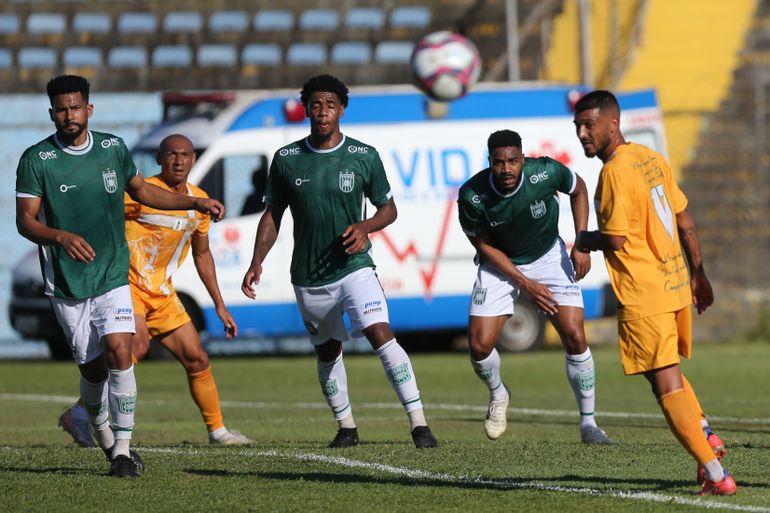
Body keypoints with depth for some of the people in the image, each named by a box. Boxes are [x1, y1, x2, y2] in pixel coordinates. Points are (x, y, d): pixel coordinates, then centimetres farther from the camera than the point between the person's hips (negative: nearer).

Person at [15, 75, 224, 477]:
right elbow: (25, 221, -9)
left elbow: (142, 191, 21)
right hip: (66, 282, -1)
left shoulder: (113, 148, 4)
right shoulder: (36, 160, -7)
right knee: (92, 368, 1)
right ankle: (104, 440, 28)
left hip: (112, 276, 1)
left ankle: (122, 448, -11)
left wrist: (197, 203, 16)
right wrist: (61, 237, -28)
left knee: (118, 351, -17)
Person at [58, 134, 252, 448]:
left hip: (161, 293, 7)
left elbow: (202, 254, 22)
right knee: (138, 344, -30)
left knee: (197, 359, 6)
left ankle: (217, 430, 22)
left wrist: (219, 304, 23)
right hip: (127, 283, -7)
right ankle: (80, 414, -25)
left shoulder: (199, 201, 10)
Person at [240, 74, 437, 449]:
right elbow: (272, 215, 9)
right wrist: (257, 262, -1)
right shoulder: (286, 159, 0)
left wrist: (366, 226, -15)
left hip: (353, 266, -3)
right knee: (327, 351, 12)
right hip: (308, 277, 3)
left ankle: (419, 423, -22)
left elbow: (388, 208, 6)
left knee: (380, 334, -20)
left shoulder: (364, 157, -4)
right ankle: (346, 427, 31)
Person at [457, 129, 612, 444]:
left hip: (548, 256, 0)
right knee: (479, 346, -9)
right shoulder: (472, 196, -26)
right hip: (500, 264, 0)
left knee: (575, 338, -12)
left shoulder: (546, 173, -27)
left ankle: (588, 424, 2)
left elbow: (578, 189, -3)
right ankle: (498, 395, 27)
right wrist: (525, 284, -15)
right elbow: (484, 245, -11)